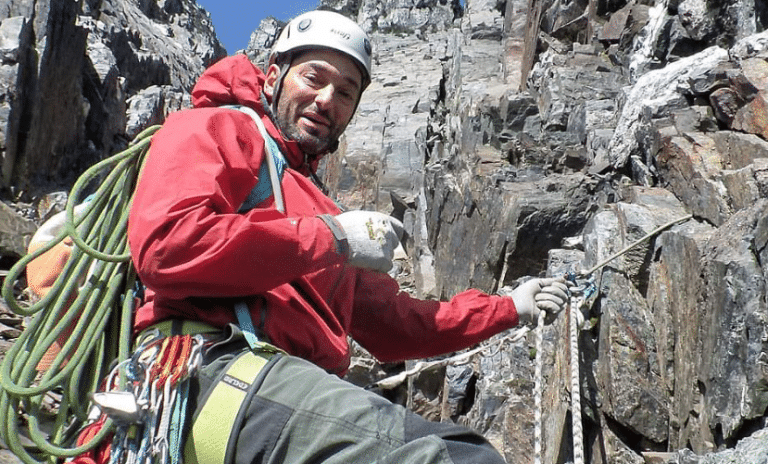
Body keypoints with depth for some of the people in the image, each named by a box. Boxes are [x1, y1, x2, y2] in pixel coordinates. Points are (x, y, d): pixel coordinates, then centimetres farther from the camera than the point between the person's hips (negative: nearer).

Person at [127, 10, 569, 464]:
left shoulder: (312, 199, 34)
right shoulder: (212, 128, 11)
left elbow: (387, 318, 37)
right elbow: (166, 245, -11)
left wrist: (509, 307, 38)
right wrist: (332, 238, -7)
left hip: (304, 391, 8)